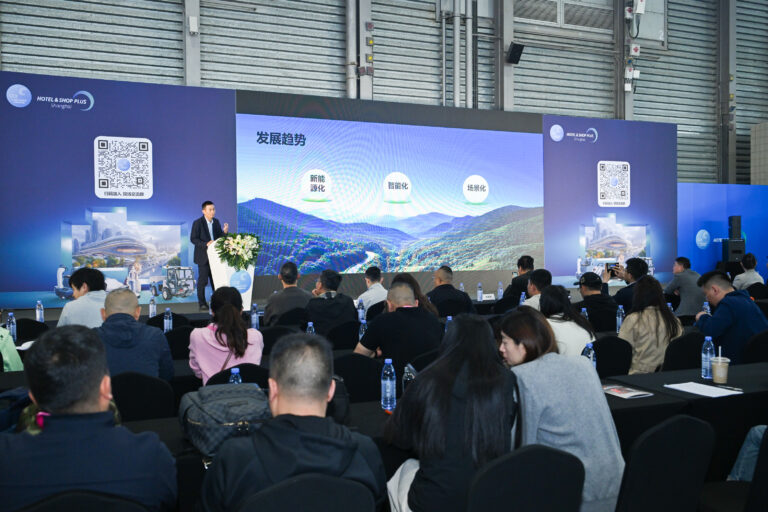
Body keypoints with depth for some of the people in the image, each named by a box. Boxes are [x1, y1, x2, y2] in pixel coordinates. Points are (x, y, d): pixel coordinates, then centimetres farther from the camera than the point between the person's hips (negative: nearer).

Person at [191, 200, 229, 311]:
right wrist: (206, 244, -24)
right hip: (203, 256, -5)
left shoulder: (216, 221, 8)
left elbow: (219, 237, 10)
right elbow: (193, 239, -12)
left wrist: (224, 232, -11)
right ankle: (202, 304, 7)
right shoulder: (197, 223, -9)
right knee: (203, 280, -1)